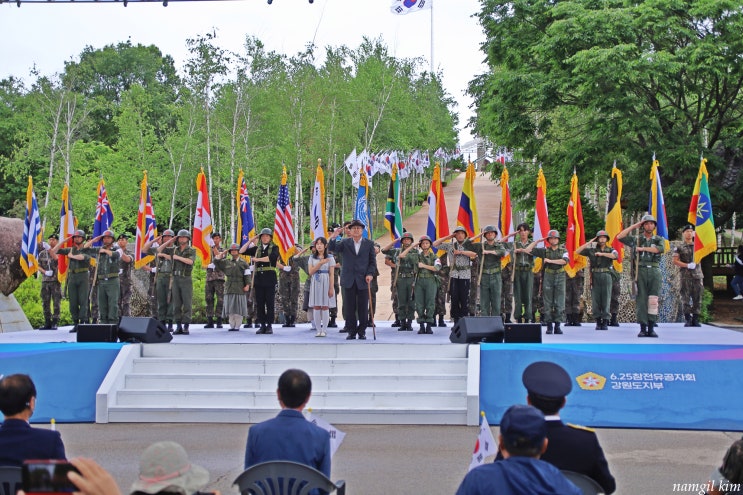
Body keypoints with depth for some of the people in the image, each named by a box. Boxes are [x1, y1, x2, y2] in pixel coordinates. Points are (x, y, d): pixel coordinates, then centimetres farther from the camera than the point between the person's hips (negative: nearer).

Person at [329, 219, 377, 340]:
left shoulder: (369, 244, 7)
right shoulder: (344, 243, 7)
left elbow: (372, 261, 6)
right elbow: (332, 249, -6)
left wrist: (370, 274, -7)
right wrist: (334, 237, -22)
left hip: (363, 281, -1)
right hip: (349, 280, 1)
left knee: (363, 308, 2)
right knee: (349, 308, 4)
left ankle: (362, 331, 11)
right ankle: (351, 331, 11)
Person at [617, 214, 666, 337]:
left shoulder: (659, 239, 11)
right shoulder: (636, 239, 11)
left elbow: (661, 249, -11)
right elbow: (619, 237, -1)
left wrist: (642, 248, -11)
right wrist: (634, 226, 1)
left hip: (654, 271, 0)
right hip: (641, 271, 0)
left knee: (653, 300, -5)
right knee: (641, 299, -3)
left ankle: (651, 328, -1)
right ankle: (643, 328, -1)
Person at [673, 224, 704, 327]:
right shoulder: (679, 247, 5)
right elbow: (675, 261, -2)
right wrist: (687, 265, -12)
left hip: (697, 275, 3)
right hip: (685, 276, -3)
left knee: (697, 298, 2)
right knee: (685, 298, -4)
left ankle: (695, 319, 8)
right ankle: (688, 319, 1)